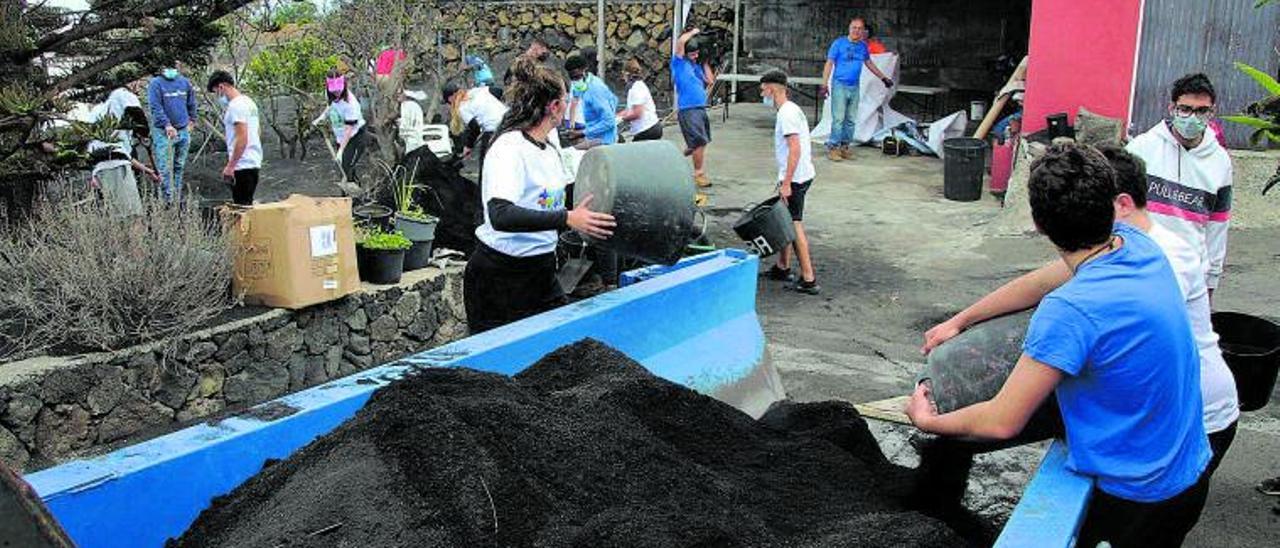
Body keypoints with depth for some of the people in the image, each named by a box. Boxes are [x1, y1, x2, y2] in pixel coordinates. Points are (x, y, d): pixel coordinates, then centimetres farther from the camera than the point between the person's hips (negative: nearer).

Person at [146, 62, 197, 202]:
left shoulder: (185, 82, 10)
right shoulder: (155, 84, -5)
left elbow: (191, 103, 23)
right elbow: (156, 107, -14)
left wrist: (191, 120, 22)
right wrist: (167, 125, -23)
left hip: (183, 131, 5)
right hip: (163, 132, -5)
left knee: (179, 167, 12)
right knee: (165, 169, -8)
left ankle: (177, 200, 21)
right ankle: (168, 200, -7)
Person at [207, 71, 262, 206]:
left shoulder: (235, 106, -15)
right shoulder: (248, 101, 15)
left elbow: (242, 138, -22)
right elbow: (258, 131, 22)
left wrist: (230, 166, -19)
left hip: (242, 165, -10)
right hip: (254, 162, 10)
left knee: (241, 206, -8)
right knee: (246, 205, 14)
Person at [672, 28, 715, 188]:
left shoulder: (697, 65, 16)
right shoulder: (679, 63, -3)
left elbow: (710, 81, 13)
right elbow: (680, 42, -17)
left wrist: (704, 62, 13)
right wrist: (693, 32, -1)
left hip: (701, 109, 7)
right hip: (688, 110, -7)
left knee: (702, 142, 15)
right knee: (700, 142, -8)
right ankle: (699, 174, 2)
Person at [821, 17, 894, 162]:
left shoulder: (863, 46, 10)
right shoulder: (839, 43, -4)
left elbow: (869, 63, 25)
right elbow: (829, 64, -4)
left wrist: (883, 78, 29)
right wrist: (824, 85, -11)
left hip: (855, 87, 5)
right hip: (839, 85, -5)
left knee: (851, 120, 6)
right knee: (838, 118, -10)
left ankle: (844, 147, 14)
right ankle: (833, 148, -6)